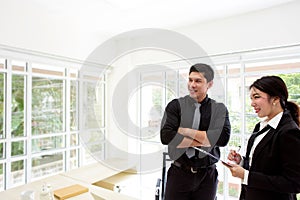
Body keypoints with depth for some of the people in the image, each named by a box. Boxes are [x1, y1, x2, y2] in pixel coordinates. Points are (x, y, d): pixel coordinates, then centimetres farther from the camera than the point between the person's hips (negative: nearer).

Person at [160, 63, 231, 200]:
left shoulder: (219, 109, -1)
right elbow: (166, 136, -16)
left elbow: (223, 138, -16)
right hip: (179, 173, -1)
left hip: (207, 176, 1)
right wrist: (203, 140, -14)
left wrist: (187, 131, -16)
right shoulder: (176, 105, -4)